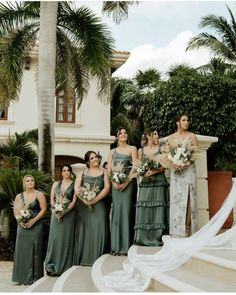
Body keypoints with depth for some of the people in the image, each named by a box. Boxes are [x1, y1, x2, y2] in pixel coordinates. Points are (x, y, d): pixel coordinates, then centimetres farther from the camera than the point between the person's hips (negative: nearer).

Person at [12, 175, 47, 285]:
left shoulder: (39, 194, 1)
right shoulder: (19, 196, 11)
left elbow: (43, 209, -5)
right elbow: (15, 211, 8)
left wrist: (33, 220, -13)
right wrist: (20, 221, -9)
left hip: (35, 225, -3)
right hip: (22, 226, 3)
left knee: (34, 250, -2)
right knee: (22, 250, 2)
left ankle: (34, 277, 5)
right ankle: (23, 276, 9)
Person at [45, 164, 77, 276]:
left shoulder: (74, 185, 2)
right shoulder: (56, 184, 12)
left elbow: (74, 200, -4)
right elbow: (51, 199, 9)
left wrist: (64, 211, -14)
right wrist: (56, 210, -8)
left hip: (68, 214, -3)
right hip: (56, 213, 3)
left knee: (66, 239, -1)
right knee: (54, 238, 1)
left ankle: (64, 267, 6)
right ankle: (52, 266, 6)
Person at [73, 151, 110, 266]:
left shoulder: (103, 171, 11)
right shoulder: (82, 172, 14)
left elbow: (107, 187, -1)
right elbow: (76, 188, 2)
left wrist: (96, 199, -13)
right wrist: (85, 199, -13)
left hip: (99, 205, -1)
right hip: (83, 205, 1)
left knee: (98, 230, -8)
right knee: (84, 231, -1)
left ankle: (97, 259, -4)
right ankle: (83, 259, 4)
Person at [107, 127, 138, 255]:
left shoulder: (132, 149, 7)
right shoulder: (112, 152, 17)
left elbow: (135, 167, -3)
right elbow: (109, 169, 8)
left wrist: (127, 181, -13)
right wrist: (114, 182, -8)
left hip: (129, 183, -3)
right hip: (116, 185, 3)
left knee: (127, 212, -6)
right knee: (116, 212, 1)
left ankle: (126, 246, -4)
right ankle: (116, 247, 4)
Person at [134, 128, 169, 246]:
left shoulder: (161, 149, 7)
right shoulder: (141, 150, 12)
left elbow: (164, 166, 1)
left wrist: (153, 171, -12)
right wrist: (143, 172, -8)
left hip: (159, 182, -2)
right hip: (146, 183, 2)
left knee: (158, 209, -6)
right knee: (144, 209, -3)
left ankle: (159, 237, -2)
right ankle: (144, 238, 2)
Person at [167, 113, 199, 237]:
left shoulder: (192, 136, 5)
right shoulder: (170, 137, 10)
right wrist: (174, 162, -10)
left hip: (189, 170, -1)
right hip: (175, 170, 1)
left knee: (188, 199, -4)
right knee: (176, 198, -2)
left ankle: (188, 230, 0)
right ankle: (177, 232, 2)